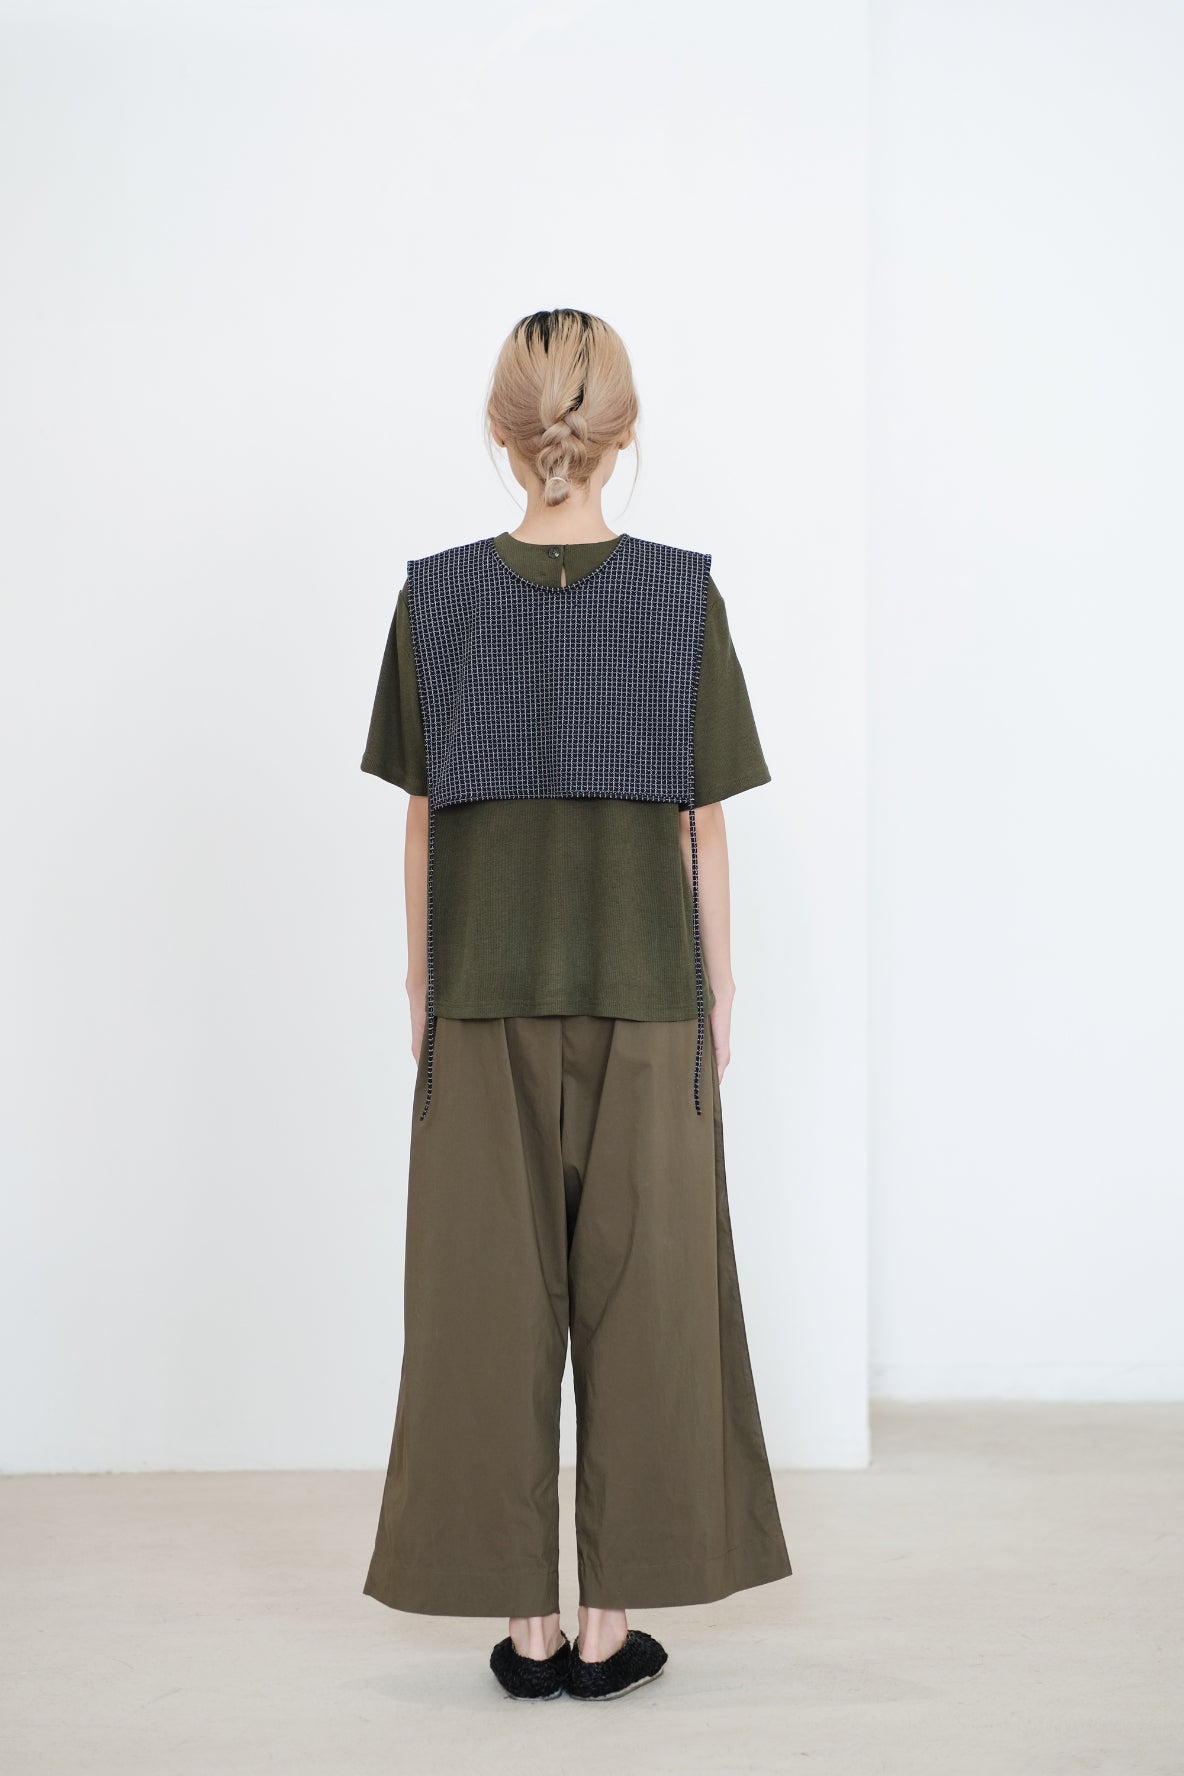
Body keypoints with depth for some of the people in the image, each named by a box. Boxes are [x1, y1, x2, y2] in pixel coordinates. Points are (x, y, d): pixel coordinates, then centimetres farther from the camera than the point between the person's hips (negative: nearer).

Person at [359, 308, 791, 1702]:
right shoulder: (683, 597, -5)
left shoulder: (436, 598, -3)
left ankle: (524, 1621, 14)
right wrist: (716, 988, 7)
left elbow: (423, 817, 0)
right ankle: (610, 1623, 13)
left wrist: (421, 983, 9)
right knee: (640, 1296, 8)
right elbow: (704, 825, -2)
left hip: (486, 997, 1)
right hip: (644, 994, 0)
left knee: (492, 1299, 8)